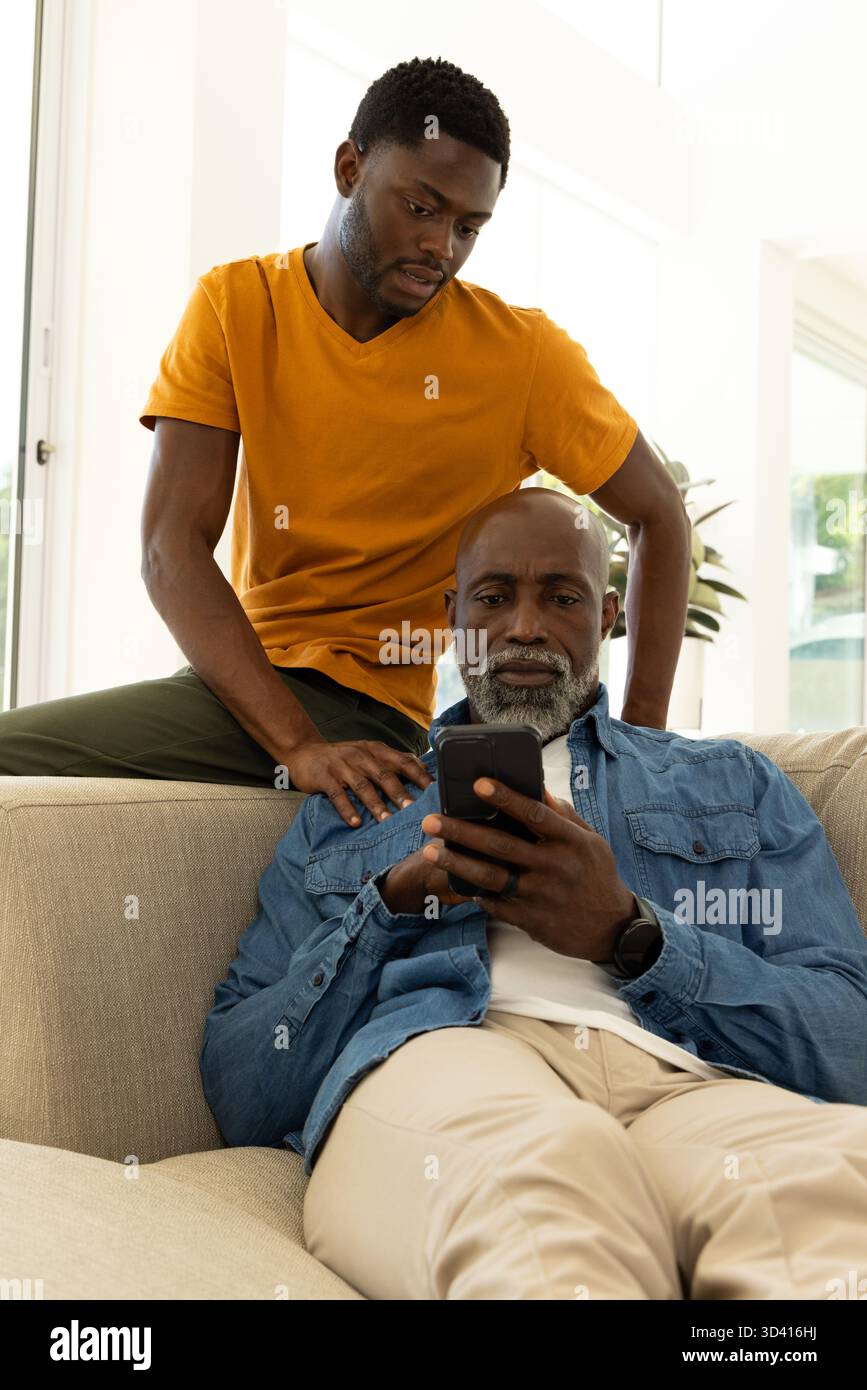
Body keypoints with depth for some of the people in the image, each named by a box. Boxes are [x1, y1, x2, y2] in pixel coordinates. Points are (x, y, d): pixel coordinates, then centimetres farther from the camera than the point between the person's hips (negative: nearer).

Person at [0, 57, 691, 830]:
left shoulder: (523, 353, -4)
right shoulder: (236, 305, -1)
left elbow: (660, 515, 7)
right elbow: (172, 545, -10)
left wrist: (641, 743, -3)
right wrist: (298, 744, -23)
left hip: (375, 716, -3)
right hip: (245, 686, 3)